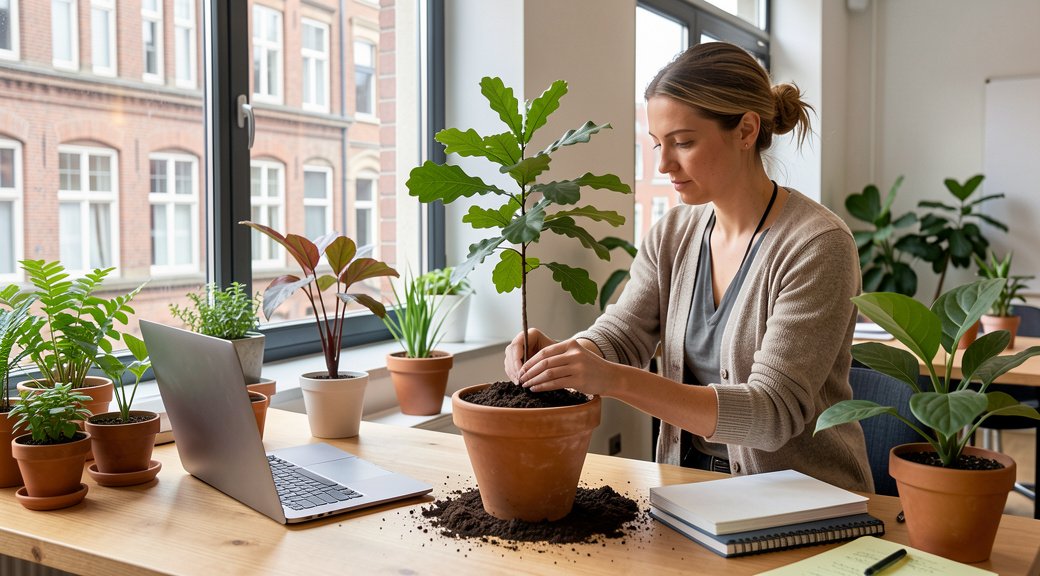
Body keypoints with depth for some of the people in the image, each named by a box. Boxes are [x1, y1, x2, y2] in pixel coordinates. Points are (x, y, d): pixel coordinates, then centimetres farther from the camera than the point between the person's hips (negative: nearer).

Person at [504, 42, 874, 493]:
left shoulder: (817, 246, -17)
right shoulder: (672, 235, 3)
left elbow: (773, 413, -23)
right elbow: (618, 337, -2)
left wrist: (615, 380, -33)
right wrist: (556, 353, -26)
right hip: (690, 487, 5)